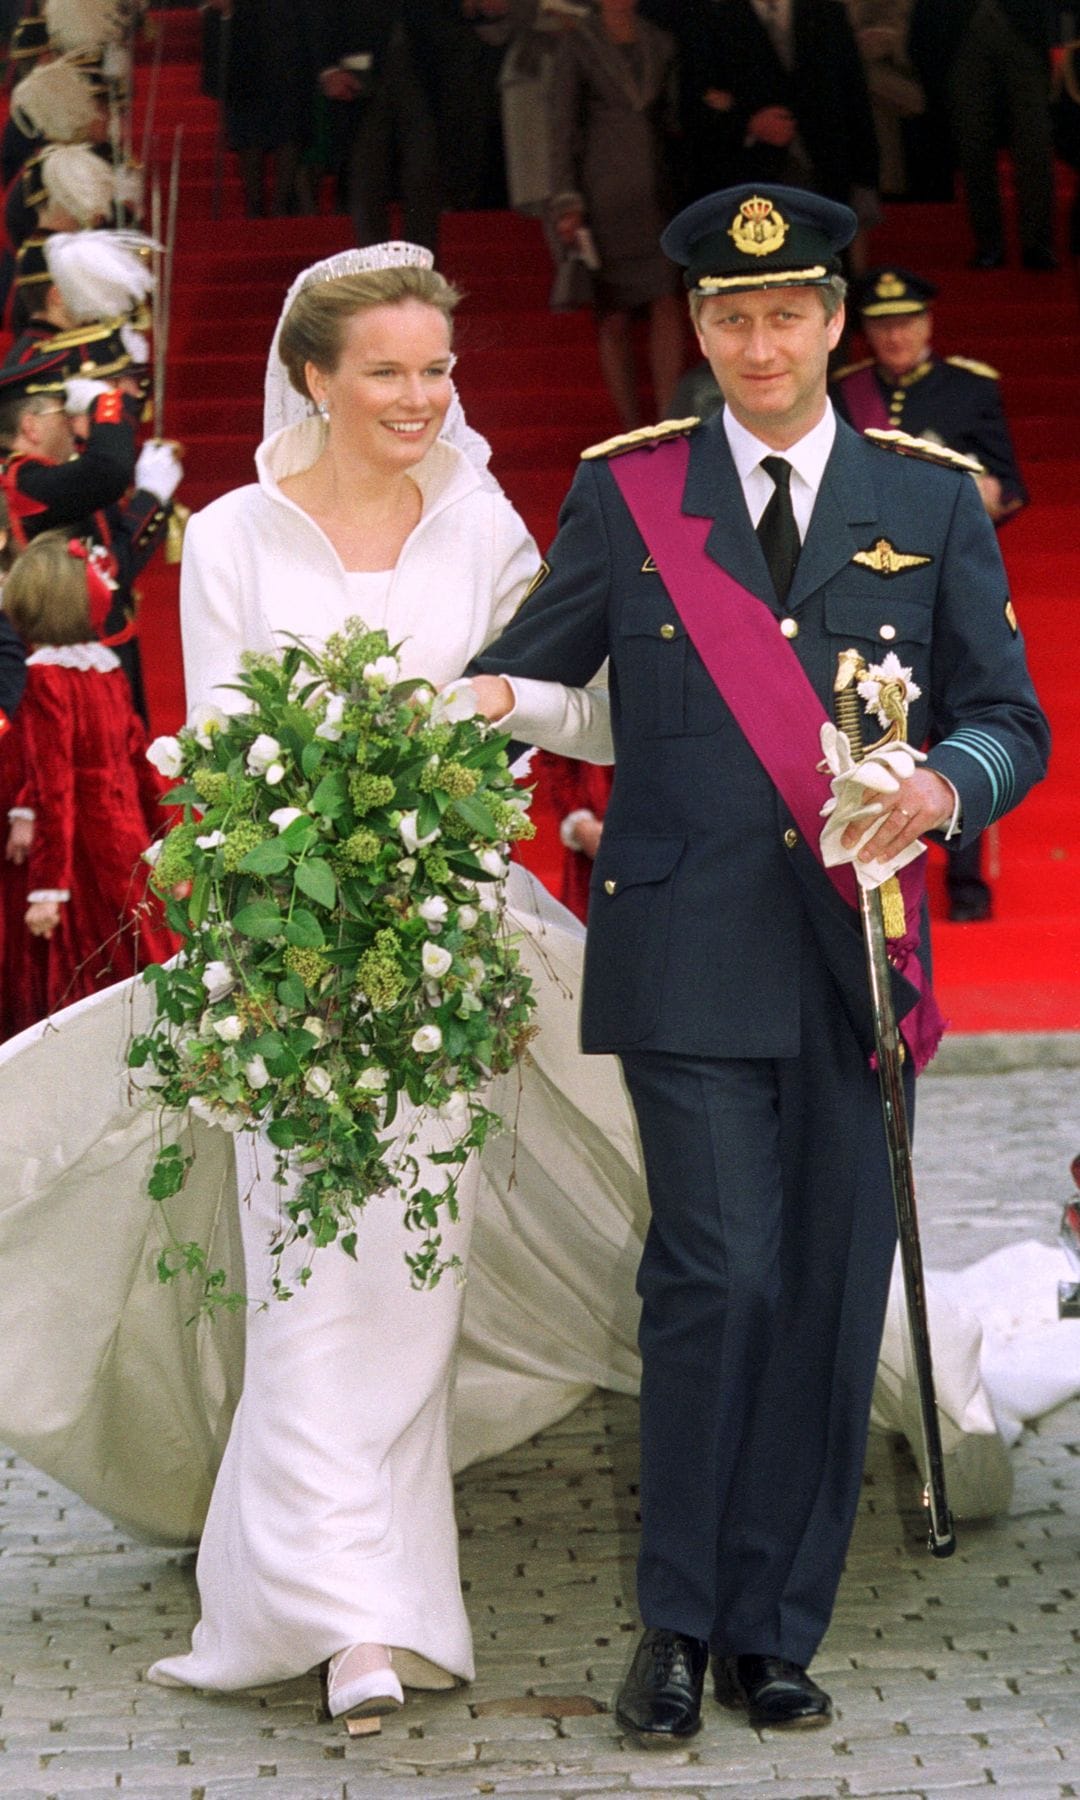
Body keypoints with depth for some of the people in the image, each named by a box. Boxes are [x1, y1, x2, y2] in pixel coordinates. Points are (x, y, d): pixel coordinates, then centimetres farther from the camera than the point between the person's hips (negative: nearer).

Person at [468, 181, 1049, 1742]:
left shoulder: (929, 504, 10)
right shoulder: (626, 494, 8)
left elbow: (1009, 718, 10)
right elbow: (535, 659, 8)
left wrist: (948, 782, -12)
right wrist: (484, 696, -16)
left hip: (857, 954, 2)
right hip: (691, 953, -2)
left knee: (831, 1296, 3)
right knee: (719, 1273, -9)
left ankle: (774, 1634, 15)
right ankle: (679, 1627, 5)